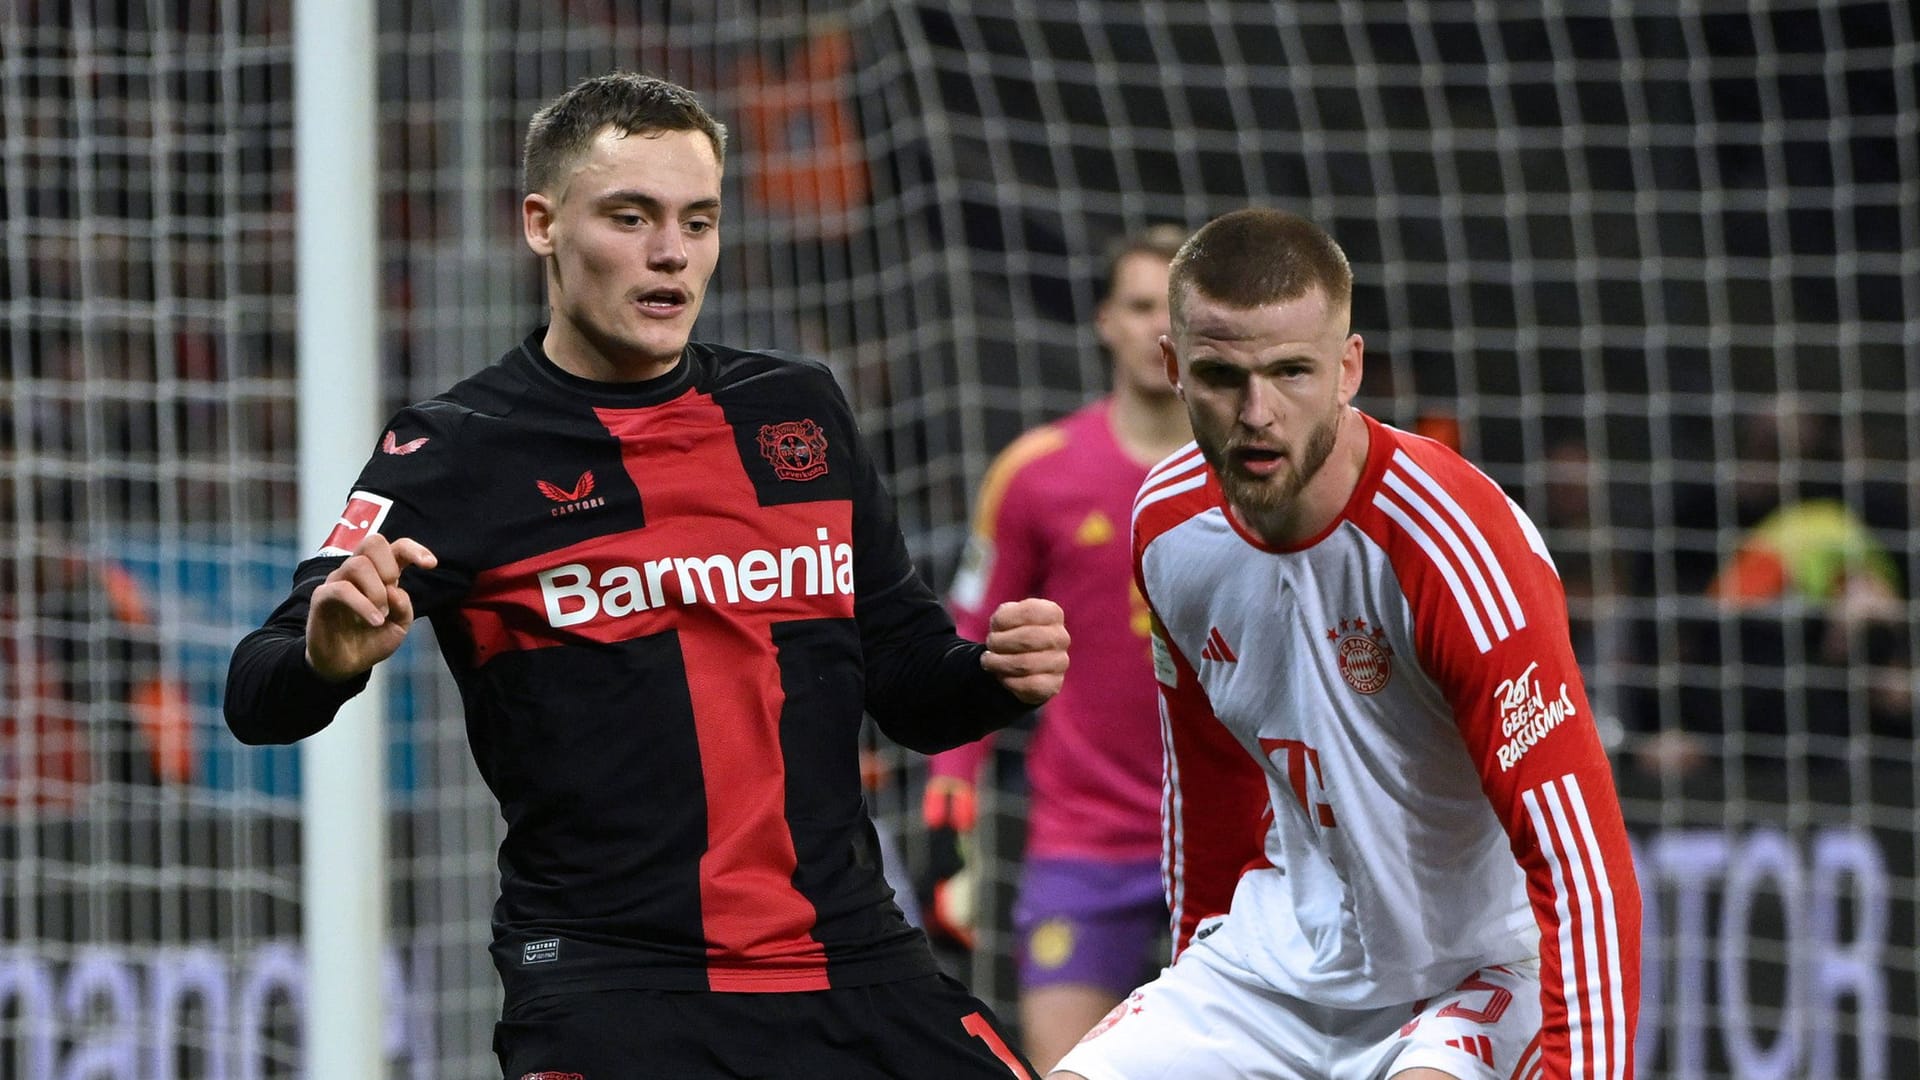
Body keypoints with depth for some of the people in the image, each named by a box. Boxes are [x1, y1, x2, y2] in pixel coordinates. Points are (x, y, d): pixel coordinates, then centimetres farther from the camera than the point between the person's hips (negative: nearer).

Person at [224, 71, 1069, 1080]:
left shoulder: (801, 411, 13)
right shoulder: (458, 451, -2)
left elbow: (905, 680, 20)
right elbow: (255, 699, -9)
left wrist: (994, 676, -2)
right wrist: (325, 659, -32)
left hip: (852, 959, 4)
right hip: (607, 985, -4)